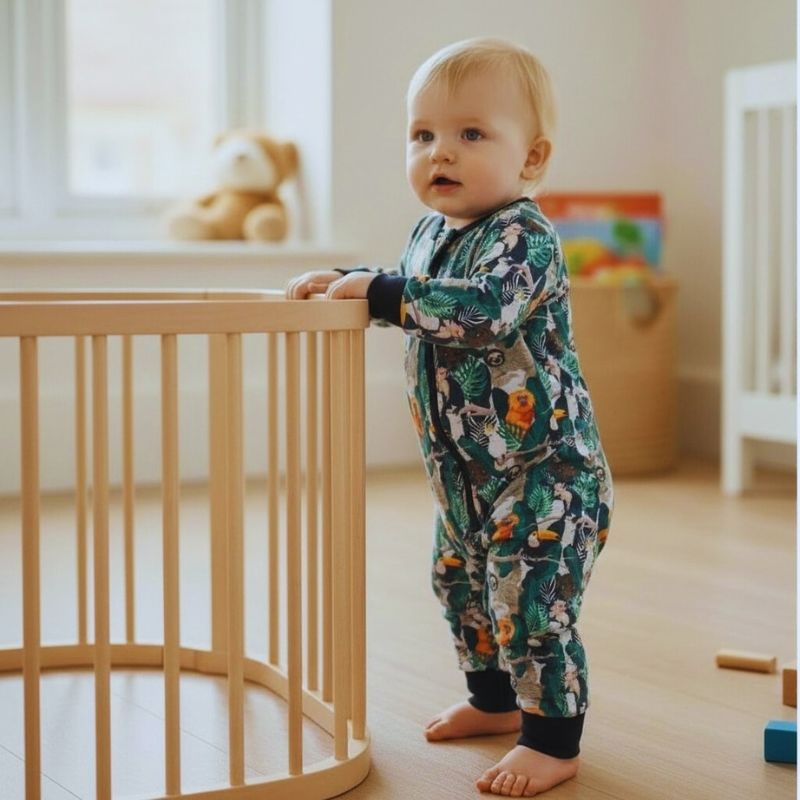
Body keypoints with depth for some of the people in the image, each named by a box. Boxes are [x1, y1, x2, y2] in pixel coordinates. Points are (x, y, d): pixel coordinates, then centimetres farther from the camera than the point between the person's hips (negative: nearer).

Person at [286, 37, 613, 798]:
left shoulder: (523, 236, -21)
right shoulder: (430, 232, 7)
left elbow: (483, 309, -39)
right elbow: (413, 301, 27)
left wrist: (376, 289, -32)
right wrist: (344, 281, 11)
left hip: (542, 467, -9)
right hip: (466, 469, 10)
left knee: (530, 601, -7)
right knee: (461, 584, 20)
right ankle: (495, 700, 40)